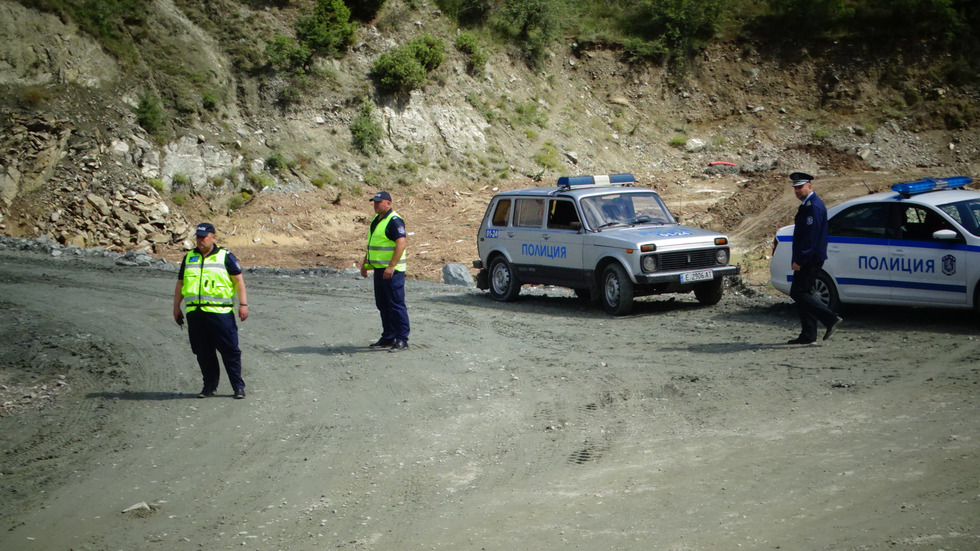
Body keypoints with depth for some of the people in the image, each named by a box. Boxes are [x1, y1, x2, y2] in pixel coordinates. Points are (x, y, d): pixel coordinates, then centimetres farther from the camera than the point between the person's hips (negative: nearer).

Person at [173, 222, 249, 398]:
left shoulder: (225, 256, 4)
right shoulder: (189, 257, 17)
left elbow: (238, 280, 2)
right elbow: (180, 284, 23)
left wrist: (243, 304, -5)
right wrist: (176, 307, 20)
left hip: (220, 311, -4)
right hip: (194, 312, 4)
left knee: (229, 350, -4)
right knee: (202, 352, 7)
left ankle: (238, 386, 2)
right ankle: (209, 386, 18)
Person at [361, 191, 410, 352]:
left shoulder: (394, 221, -13)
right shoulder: (376, 220, 17)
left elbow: (401, 243, -23)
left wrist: (391, 266, -27)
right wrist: (365, 263, 23)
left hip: (392, 271, -10)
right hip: (379, 269, 10)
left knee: (396, 305, -7)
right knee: (383, 305, 13)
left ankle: (402, 340, -5)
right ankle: (388, 338, 21)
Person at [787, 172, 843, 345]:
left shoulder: (813, 206, -17)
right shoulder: (807, 205, 17)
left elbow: (810, 236, -23)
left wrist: (799, 260, -22)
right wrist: (798, 259, 20)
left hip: (809, 259, -11)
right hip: (807, 259, 11)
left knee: (798, 293, -10)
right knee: (802, 293, 10)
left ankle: (830, 318, -11)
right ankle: (808, 335, 12)